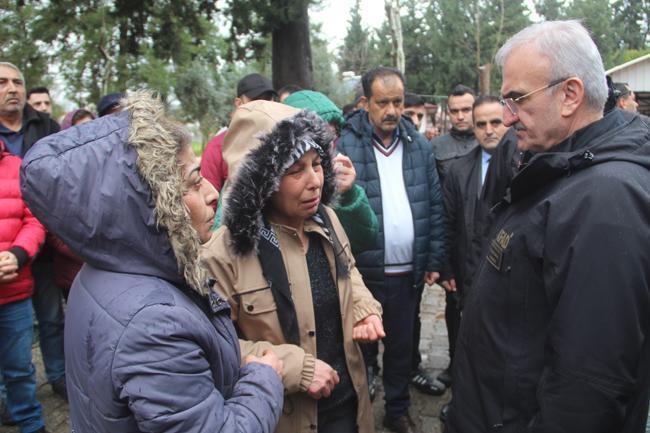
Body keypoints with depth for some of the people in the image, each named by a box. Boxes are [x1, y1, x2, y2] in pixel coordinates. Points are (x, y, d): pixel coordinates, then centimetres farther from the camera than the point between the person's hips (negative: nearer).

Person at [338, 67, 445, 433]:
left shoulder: (420, 146, 5)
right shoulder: (345, 145, -8)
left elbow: (436, 207, 8)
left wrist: (435, 260, 5)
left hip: (409, 271, 4)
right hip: (363, 271, -3)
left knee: (402, 346, 19)